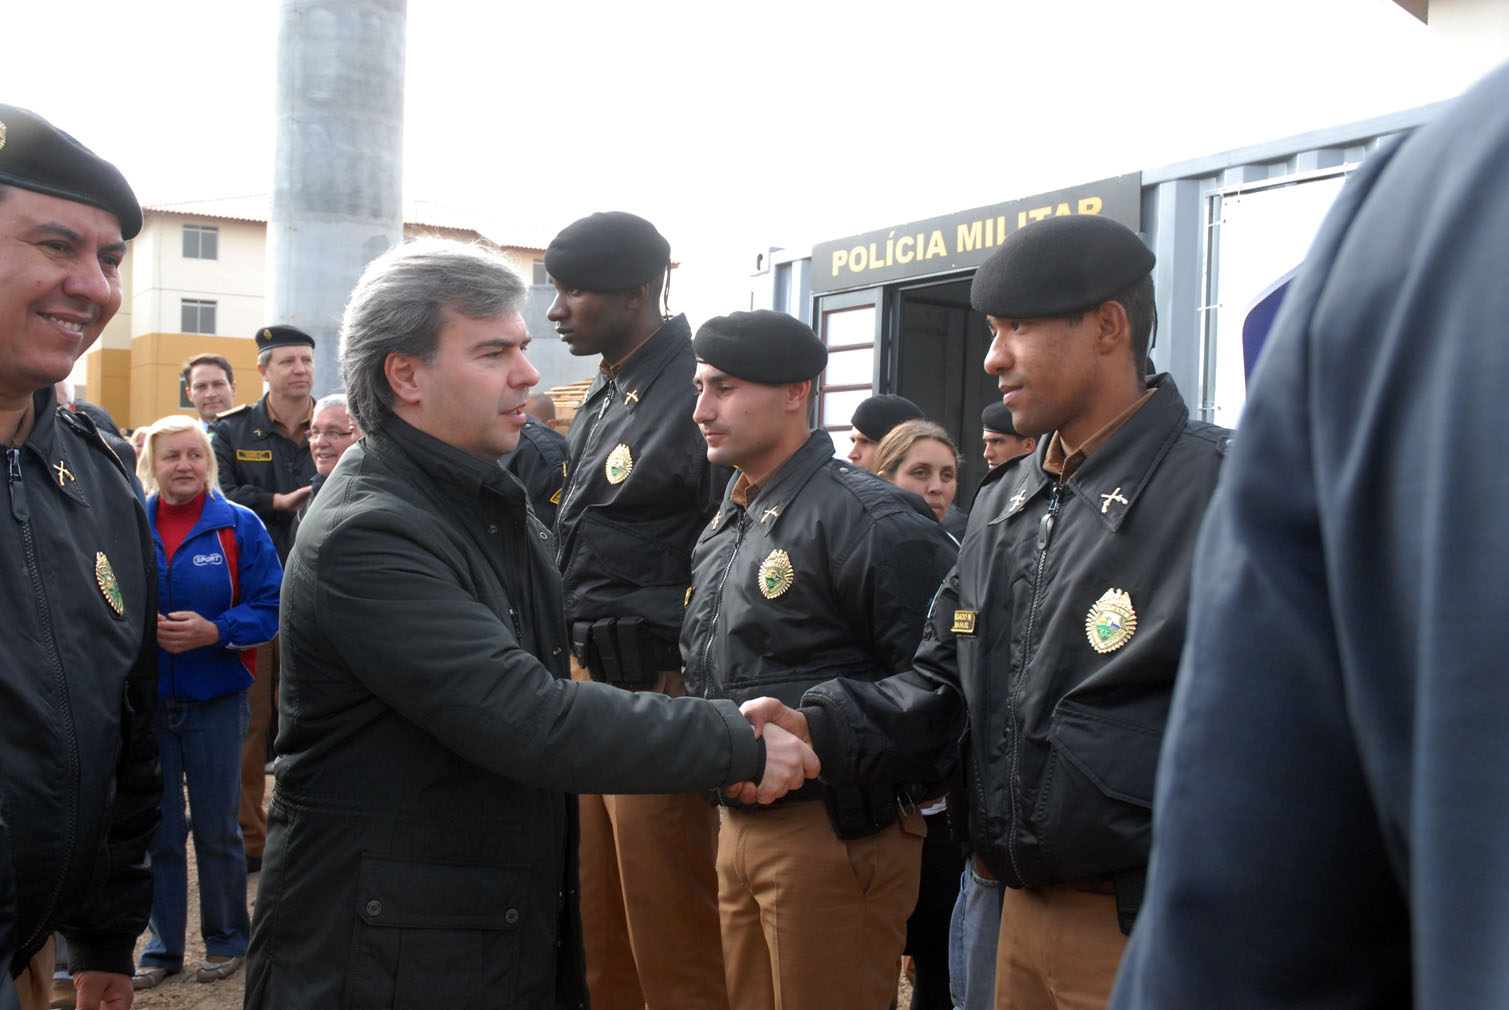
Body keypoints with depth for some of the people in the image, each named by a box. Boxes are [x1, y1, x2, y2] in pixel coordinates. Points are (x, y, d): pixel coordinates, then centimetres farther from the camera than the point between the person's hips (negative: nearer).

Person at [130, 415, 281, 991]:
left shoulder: (239, 526, -3)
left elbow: (268, 609, -6)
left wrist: (212, 631, -20)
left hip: (215, 700, -2)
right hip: (145, 700, 2)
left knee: (217, 828, 6)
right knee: (157, 829, 8)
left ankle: (226, 941, 23)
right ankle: (163, 946, 22)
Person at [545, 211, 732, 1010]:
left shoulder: (695, 395, -14)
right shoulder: (602, 399, 15)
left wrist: (695, 695, -16)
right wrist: (577, 661, 18)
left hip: (659, 694, -9)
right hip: (589, 678, 9)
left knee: (670, 938, 1)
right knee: (597, 921, 17)